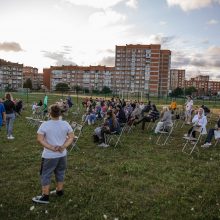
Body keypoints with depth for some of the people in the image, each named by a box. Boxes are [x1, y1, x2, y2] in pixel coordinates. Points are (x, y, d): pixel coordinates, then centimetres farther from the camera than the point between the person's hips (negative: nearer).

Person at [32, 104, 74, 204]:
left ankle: (45, 197, 18)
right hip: (62, 154, 4)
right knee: (60, 173, 21)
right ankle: (59, 191, 37)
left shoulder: (45, 124, -15)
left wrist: (51, 147, -16)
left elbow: (40, 139, -16)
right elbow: (71, 137, -2)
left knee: (46, 175, 11)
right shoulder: (66, 124, -5)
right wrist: (64, 146, -10)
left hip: (49, 156, -4)